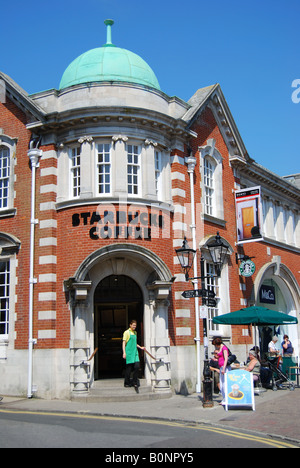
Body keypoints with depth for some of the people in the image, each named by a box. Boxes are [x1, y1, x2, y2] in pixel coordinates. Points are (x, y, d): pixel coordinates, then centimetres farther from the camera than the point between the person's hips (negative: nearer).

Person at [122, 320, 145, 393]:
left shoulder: (135, 333, 18)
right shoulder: (126, 332, -4)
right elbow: (123, 343, -7)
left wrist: (140, 347, 19)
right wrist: (124, 352, -14)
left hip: (135, 352, 6)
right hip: (129, 353, -6)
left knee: (137, 366, -5)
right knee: (129, 368, -1)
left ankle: (134, 382, 7)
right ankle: (127, 383, 13)